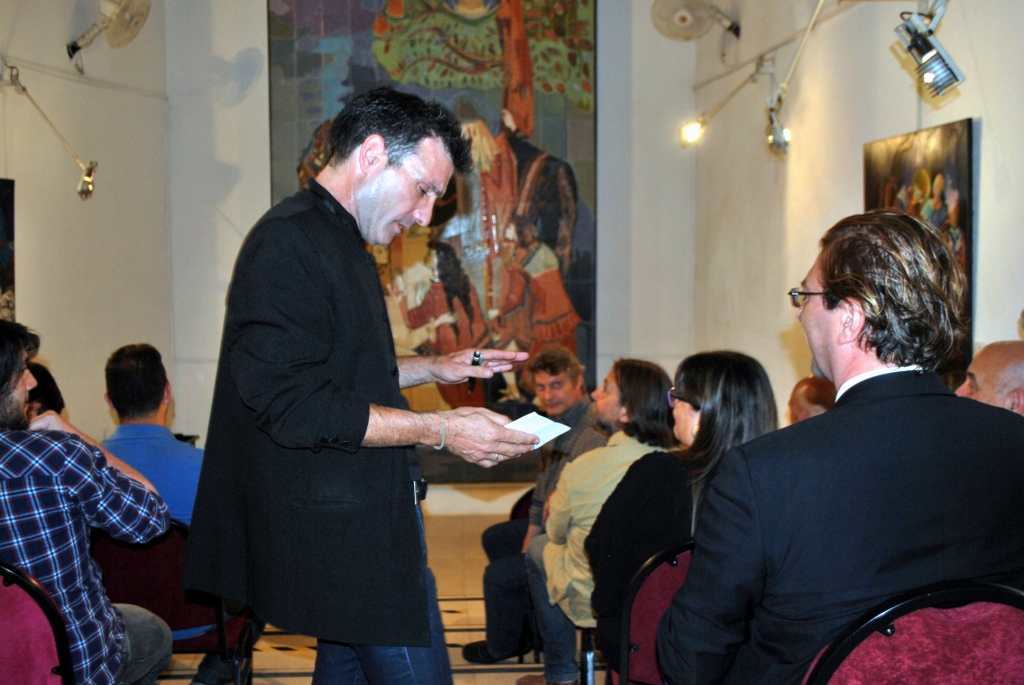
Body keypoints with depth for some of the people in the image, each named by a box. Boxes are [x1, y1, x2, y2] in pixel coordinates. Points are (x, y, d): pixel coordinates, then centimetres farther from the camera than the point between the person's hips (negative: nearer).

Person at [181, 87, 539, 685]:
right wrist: (438, 429, -22)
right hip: (351, 534, -11)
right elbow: (295, 406, -24)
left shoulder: (341, 242, 18)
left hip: (347, 518, 11)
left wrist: (435, 368, 15)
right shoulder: (289, 243, -17)